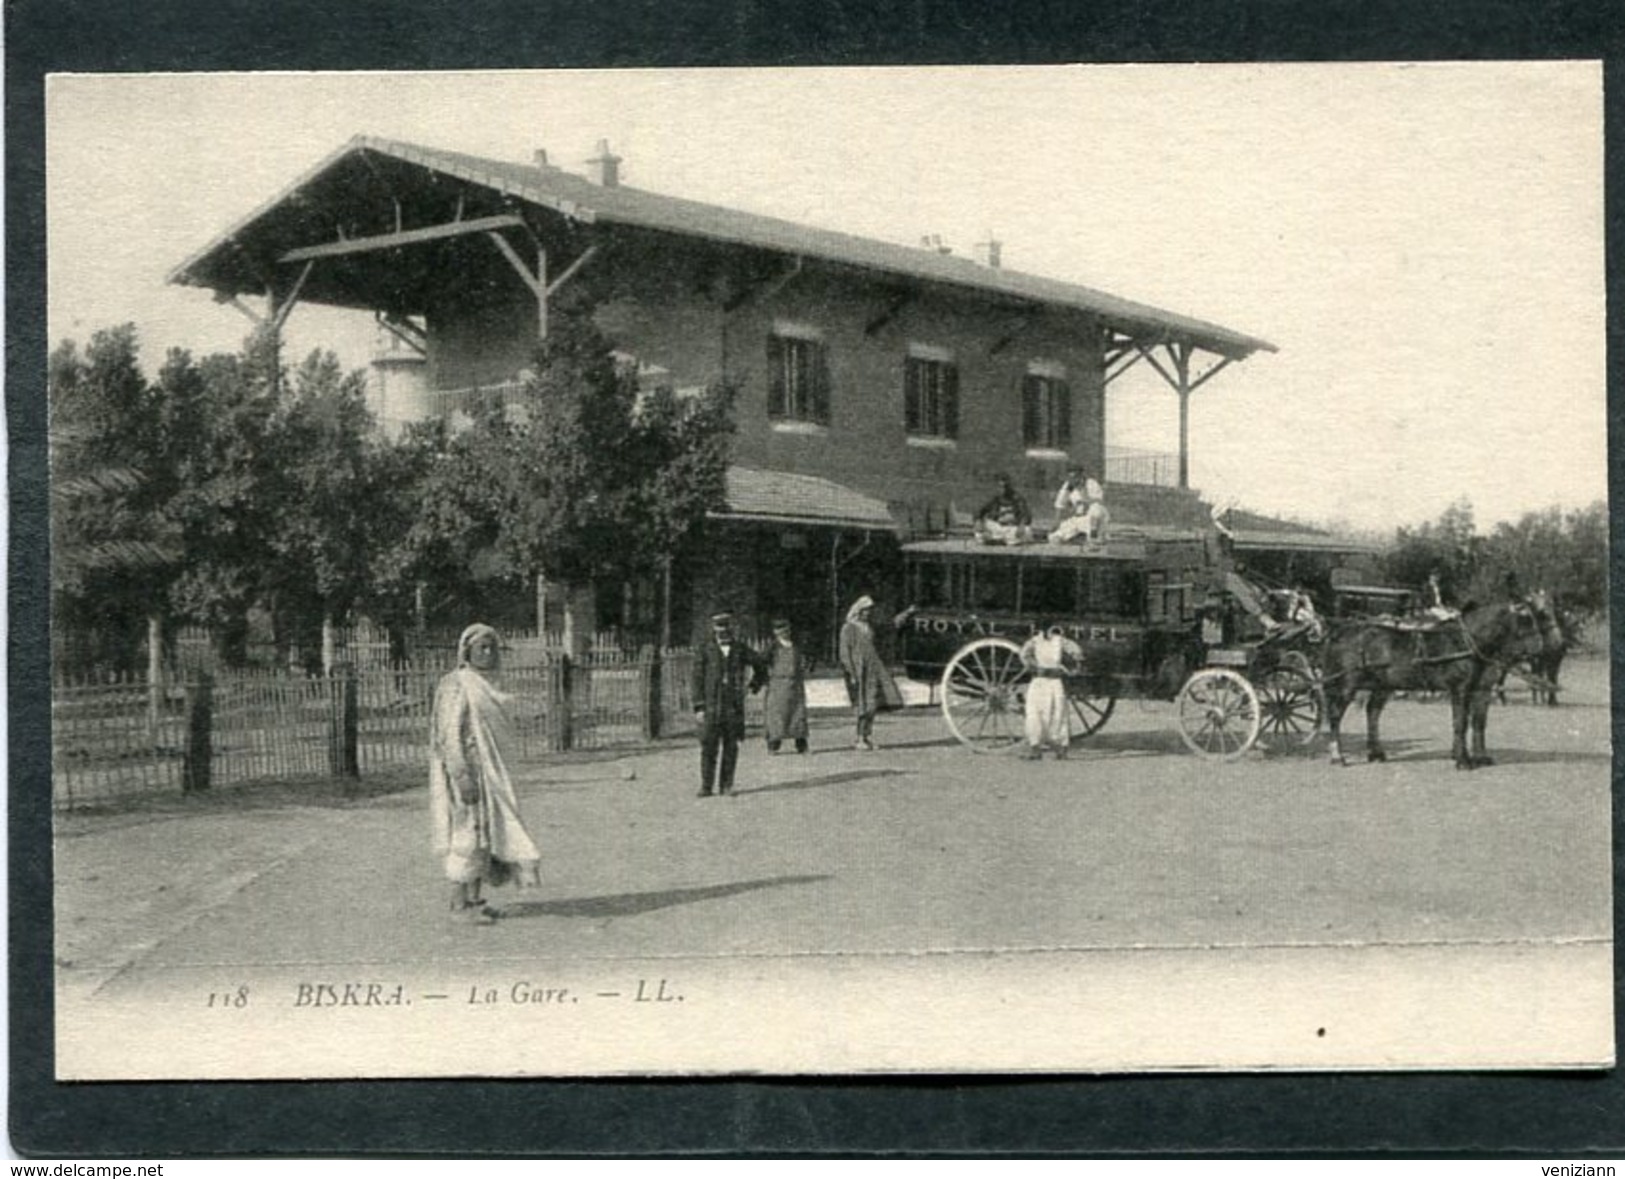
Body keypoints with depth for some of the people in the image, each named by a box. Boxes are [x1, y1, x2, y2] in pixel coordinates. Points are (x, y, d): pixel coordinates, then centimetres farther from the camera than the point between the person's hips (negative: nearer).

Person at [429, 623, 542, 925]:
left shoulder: (484, 686, 16)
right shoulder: (456, 685, -12)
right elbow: (450, 733, -18)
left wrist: (498, 775, 19)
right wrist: (462, 776, -24)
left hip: (489, 769, 9)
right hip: (467, 767, -9)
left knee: (486, 831, 8)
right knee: (467, 830, -7)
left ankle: (473, 899, 13)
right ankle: (459, 901, -2)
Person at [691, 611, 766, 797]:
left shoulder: (740, 650, 5)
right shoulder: (705, 651, 0)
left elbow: (759, 664, 23)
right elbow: (698, 680, -1)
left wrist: (755, 683, 23)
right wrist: (698, 707, -6)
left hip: (734, 707, 2)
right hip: (711, 707, -2)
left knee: (731, 748, 3)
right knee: (708, 747, -5)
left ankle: (726, 786, 9)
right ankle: (706, 786, -1)